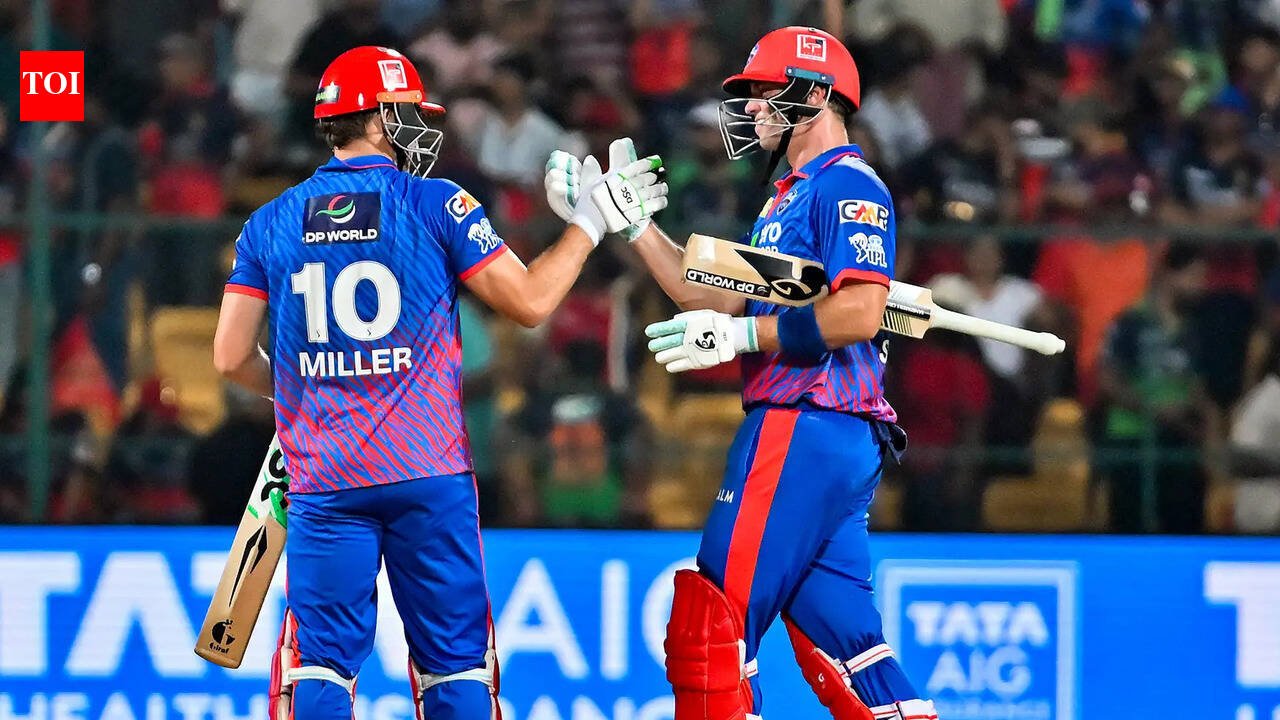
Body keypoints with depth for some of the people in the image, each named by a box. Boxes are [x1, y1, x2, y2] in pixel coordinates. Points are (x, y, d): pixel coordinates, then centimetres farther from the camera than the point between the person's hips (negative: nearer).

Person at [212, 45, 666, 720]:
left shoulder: (273, 222, 5)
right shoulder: (436, 205, -3)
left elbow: (232, 356, 6)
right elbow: (530, 301, 0)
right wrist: (589, 221, 13)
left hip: (325, 483, 2)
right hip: (429, 474, -2)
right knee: (455, 664, 6)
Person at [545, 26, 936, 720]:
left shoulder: (848, 186, -8)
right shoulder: (791, 196, 24)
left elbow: (859, 313, -20)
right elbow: (720, 301, 22)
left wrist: (740, 334, -18)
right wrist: (628, 219, 18)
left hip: (803, 429, -10)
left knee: (711, 625, -9)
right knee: (838, 639, 6)